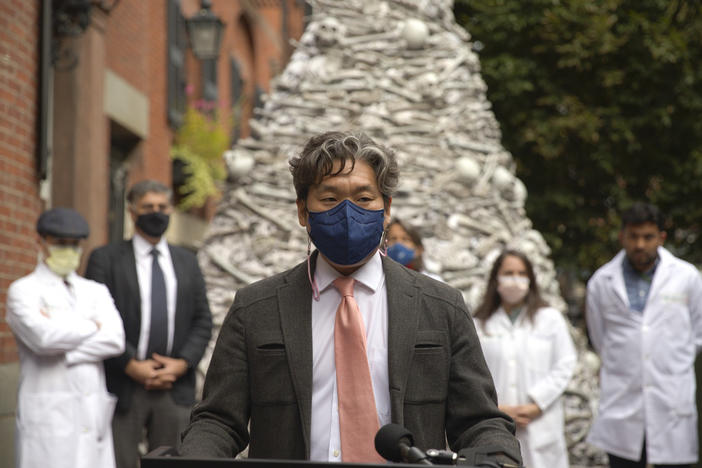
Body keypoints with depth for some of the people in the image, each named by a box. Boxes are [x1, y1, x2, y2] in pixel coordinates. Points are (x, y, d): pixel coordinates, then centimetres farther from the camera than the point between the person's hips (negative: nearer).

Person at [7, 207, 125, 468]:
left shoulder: (96, 292, 16)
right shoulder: (23, 291, 2)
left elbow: (115, 340, -2)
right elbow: (43, 337, -17)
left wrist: (63, 351, -10)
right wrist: (92, 326, -3)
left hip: (94, 414, 5)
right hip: (48, 415, -5)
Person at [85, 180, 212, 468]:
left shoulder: (187, 261, 16)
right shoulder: (105, 259, 4)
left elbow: (203, 321, 11)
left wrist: (182, 363, -4)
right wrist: (131, 366, -12)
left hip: (176, 388, 3)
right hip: (123, 387, -3)